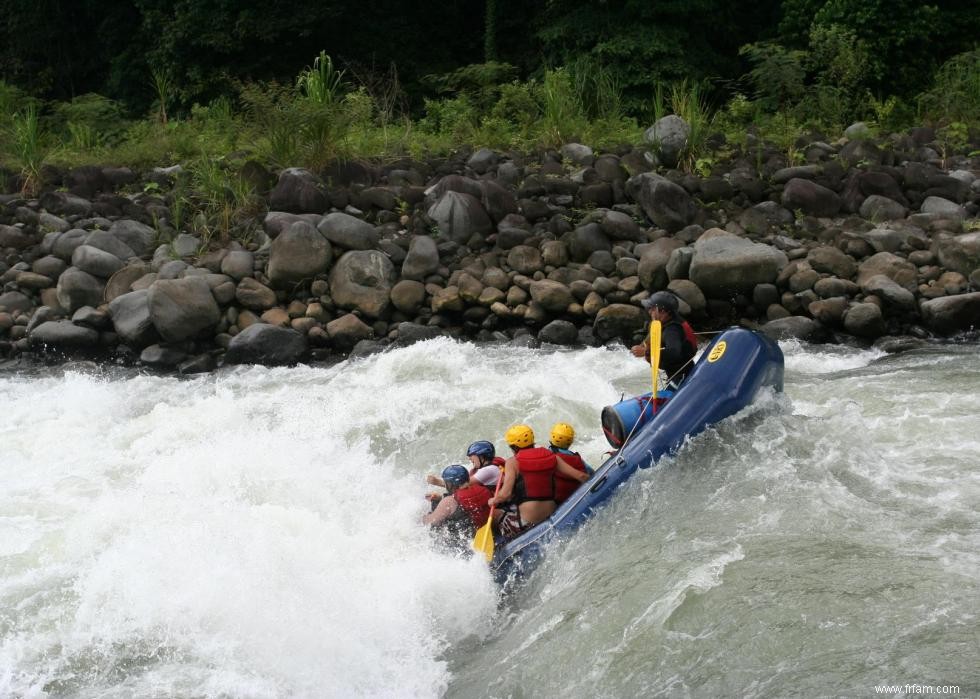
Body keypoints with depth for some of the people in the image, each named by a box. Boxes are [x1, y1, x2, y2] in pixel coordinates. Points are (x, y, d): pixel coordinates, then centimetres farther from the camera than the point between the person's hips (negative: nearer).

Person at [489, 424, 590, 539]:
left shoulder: (512, 462, -2)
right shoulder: (552, 457, 9)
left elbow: (505, 494, -10)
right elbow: (580, 476, 3)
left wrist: (493, 501, 10)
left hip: (525, 522, -5)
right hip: (551, 518, 5)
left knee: (493, 513, 18)